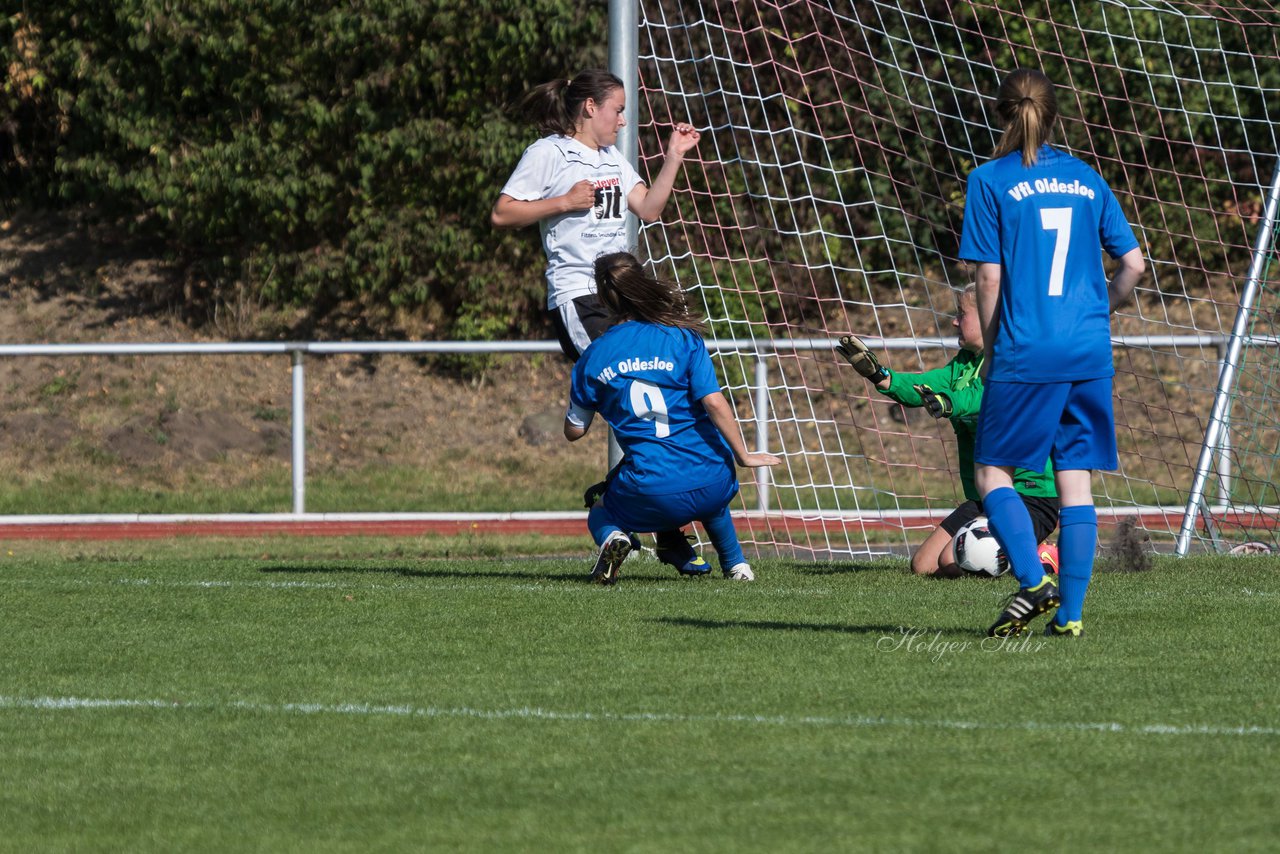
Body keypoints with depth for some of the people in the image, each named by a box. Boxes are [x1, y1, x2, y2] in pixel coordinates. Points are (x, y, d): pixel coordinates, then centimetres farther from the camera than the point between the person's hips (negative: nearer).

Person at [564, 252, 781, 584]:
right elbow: (714, 401, -11)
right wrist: (743, 455, -3)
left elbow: (574, 430, 13)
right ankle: (735, 564, 24)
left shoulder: (593, 358, 4)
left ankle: (612, 537, -7)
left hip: (650, 497, -2)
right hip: (711, 488, 2)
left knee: (600, 513, 28)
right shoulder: (683, 338, 0)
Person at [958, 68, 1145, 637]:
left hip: (1026, 352, -4)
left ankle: (1033, 581, -11)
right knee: (1076, 481, 6)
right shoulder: (1086, 179, 10)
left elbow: (990, 277, -5)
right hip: (1090, 355, 4)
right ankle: (1070, 613, 2)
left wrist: (991, 351, 5)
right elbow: (1133, 264, 9)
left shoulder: (990, 181, -2)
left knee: (991, 471, 7)